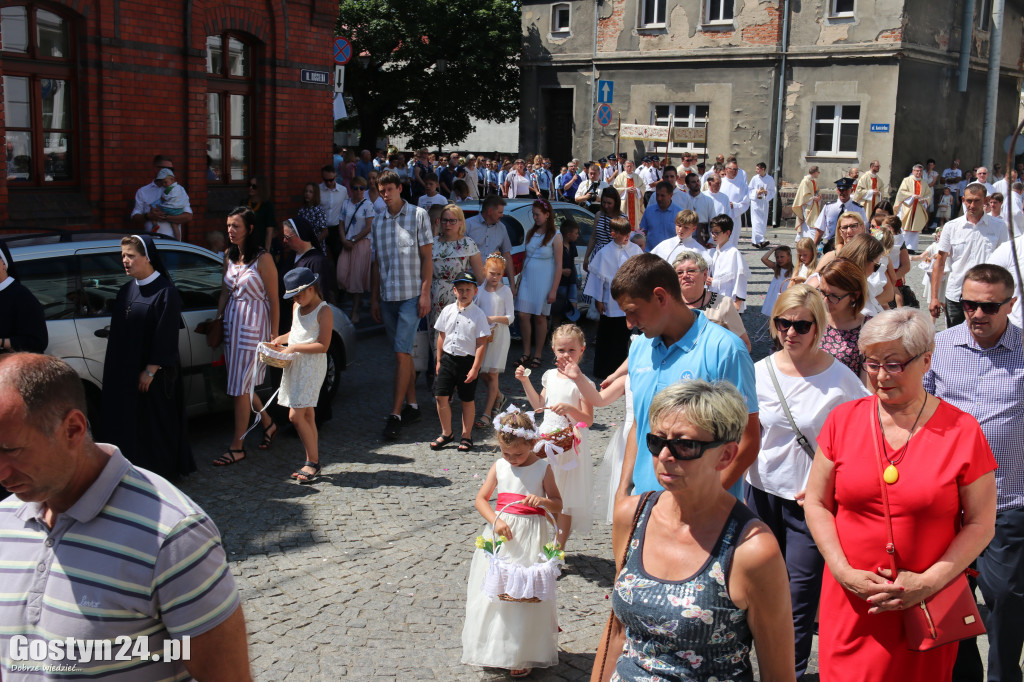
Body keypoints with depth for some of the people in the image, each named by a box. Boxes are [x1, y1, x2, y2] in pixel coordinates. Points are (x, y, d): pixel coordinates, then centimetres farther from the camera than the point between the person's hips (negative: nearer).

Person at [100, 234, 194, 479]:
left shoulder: (165, 292, -13)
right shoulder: (126, 291, 9)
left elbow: (165, 337, -15)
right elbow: (118, 333, 14)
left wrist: (150, 371, -16)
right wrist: (116, 369, 11)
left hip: (155, 374, -7)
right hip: (126, 372, 7)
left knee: (155, 422, 3)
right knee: (128, 421, 10)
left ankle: (163, 469, 17)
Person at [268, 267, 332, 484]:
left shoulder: (324, 311, -11)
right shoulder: (297, 307, 14)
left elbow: (323, 346, -16)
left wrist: (294, 347, -17)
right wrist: (280, 340, 10)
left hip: (312, 366, -8)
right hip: (294, 364, 8)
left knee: (296, 415, -13)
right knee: (307, 415, 11)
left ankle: (313, 463, -3)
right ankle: (312, 462, 17)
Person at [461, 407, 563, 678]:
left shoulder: (543, 468, -4)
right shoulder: (499, 466, 2)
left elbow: (558, 506, -1)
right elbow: (481, 498, 4)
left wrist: (543, 501, -23)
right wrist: (495, 521, -13)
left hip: (530, 537, -3)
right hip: (499, 534, 3)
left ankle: (524, 654, 15)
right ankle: (496, 648, 26)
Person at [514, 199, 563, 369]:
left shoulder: (555, 237, -7)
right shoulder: (531, 233, 9)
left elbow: (559, 265, -8)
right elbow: (527, 258, 14)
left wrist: (553, 290, -12)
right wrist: (518, 281, 9)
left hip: (543, 281, -4)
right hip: (527, 279, 4)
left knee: (539, 317, 4)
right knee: (523, 315, 0)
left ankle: (537, 355, 15)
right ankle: (526, 352, 13)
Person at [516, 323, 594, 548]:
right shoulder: (550, 376, 5)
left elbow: (588, 420, -13)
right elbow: (539, 405, 17)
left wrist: (569, 408, -29)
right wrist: (525, 381, 10)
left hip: (569, 444, -6)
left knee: (565, 498, 5)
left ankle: (560, 547, 17)